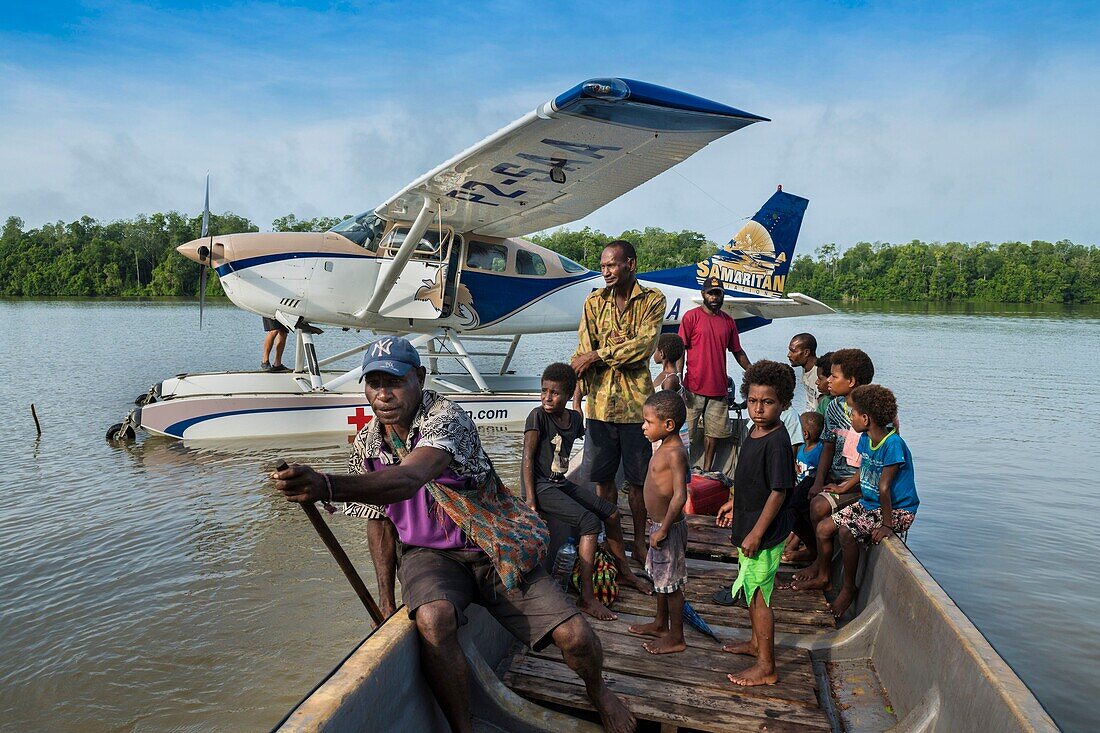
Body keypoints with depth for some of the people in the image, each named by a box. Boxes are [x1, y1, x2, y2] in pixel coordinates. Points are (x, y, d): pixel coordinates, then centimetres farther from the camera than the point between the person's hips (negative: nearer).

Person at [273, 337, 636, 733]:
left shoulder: (446, 416, -22)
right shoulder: (365, 445, -1)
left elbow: (408, 480, -41)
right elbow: (379, 516, 12)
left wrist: (326, 486, -57)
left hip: (496, 547, -2)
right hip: (429, 553, 3)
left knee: (575, 636, -10)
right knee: (433, 619, -34)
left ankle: (597, 690, 28)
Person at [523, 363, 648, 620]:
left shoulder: (574, 418, 5)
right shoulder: (538, 416, -14)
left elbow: (587, 437, 28)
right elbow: (528, 456, -16)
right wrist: (530, 499, -19)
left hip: (562, 483, 8)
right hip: (541, 487, -8)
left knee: (611, 512, 7)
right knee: (590, 522, -22)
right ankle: (586, 597, -21)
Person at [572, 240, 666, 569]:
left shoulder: (653, 300, 0)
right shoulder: (594, 302, 8)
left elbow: (645, 345, -14)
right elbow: (583, 352, 0)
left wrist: (600, 354, -14)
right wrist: (576, 395, -14)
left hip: (636, 402, -2)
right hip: (599, 402, 2)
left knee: (638, 478, 8)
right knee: (602, 477, 8)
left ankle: (639, 543, 25)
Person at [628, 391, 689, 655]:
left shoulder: (675, 453, -24)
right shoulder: (666, 448, 6)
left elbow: (680, 496, -29)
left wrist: (664, 529, -24)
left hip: (669, 528, -10)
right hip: (659, 524, 10)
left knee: (671, 582, 5)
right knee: (660, 576, 23)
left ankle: (676, 638, 20)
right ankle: (661, 624, 40)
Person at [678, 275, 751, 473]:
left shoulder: (728, 321, 12)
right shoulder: (692, 316, -2)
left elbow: (737, 351, 20)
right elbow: (680, 349, -6)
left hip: (718, 388, 5)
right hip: (694, 388, -4)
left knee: (714, 431, 9)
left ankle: (707, 469, 21)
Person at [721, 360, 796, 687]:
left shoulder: (777, 442, -24)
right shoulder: (755, 431, 4)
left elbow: (778, 492, -23)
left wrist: (756, 534, -21)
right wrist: (736, 505, 24)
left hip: (764, 533, -9)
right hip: (748, 526, 9)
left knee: (758, 596, 1)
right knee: (750, 591, 23)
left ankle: (766, 666, 14)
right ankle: (757, 642, 42)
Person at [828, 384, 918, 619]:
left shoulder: (892, 445, -24)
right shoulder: (865, 439, 1)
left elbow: (884, 488, -24)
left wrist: (887, 525, -22)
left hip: (897, 510, -8)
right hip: (869, 503, 8)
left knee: (847, 531, -25)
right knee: (824, 527, -2)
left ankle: (848, 589, -7)